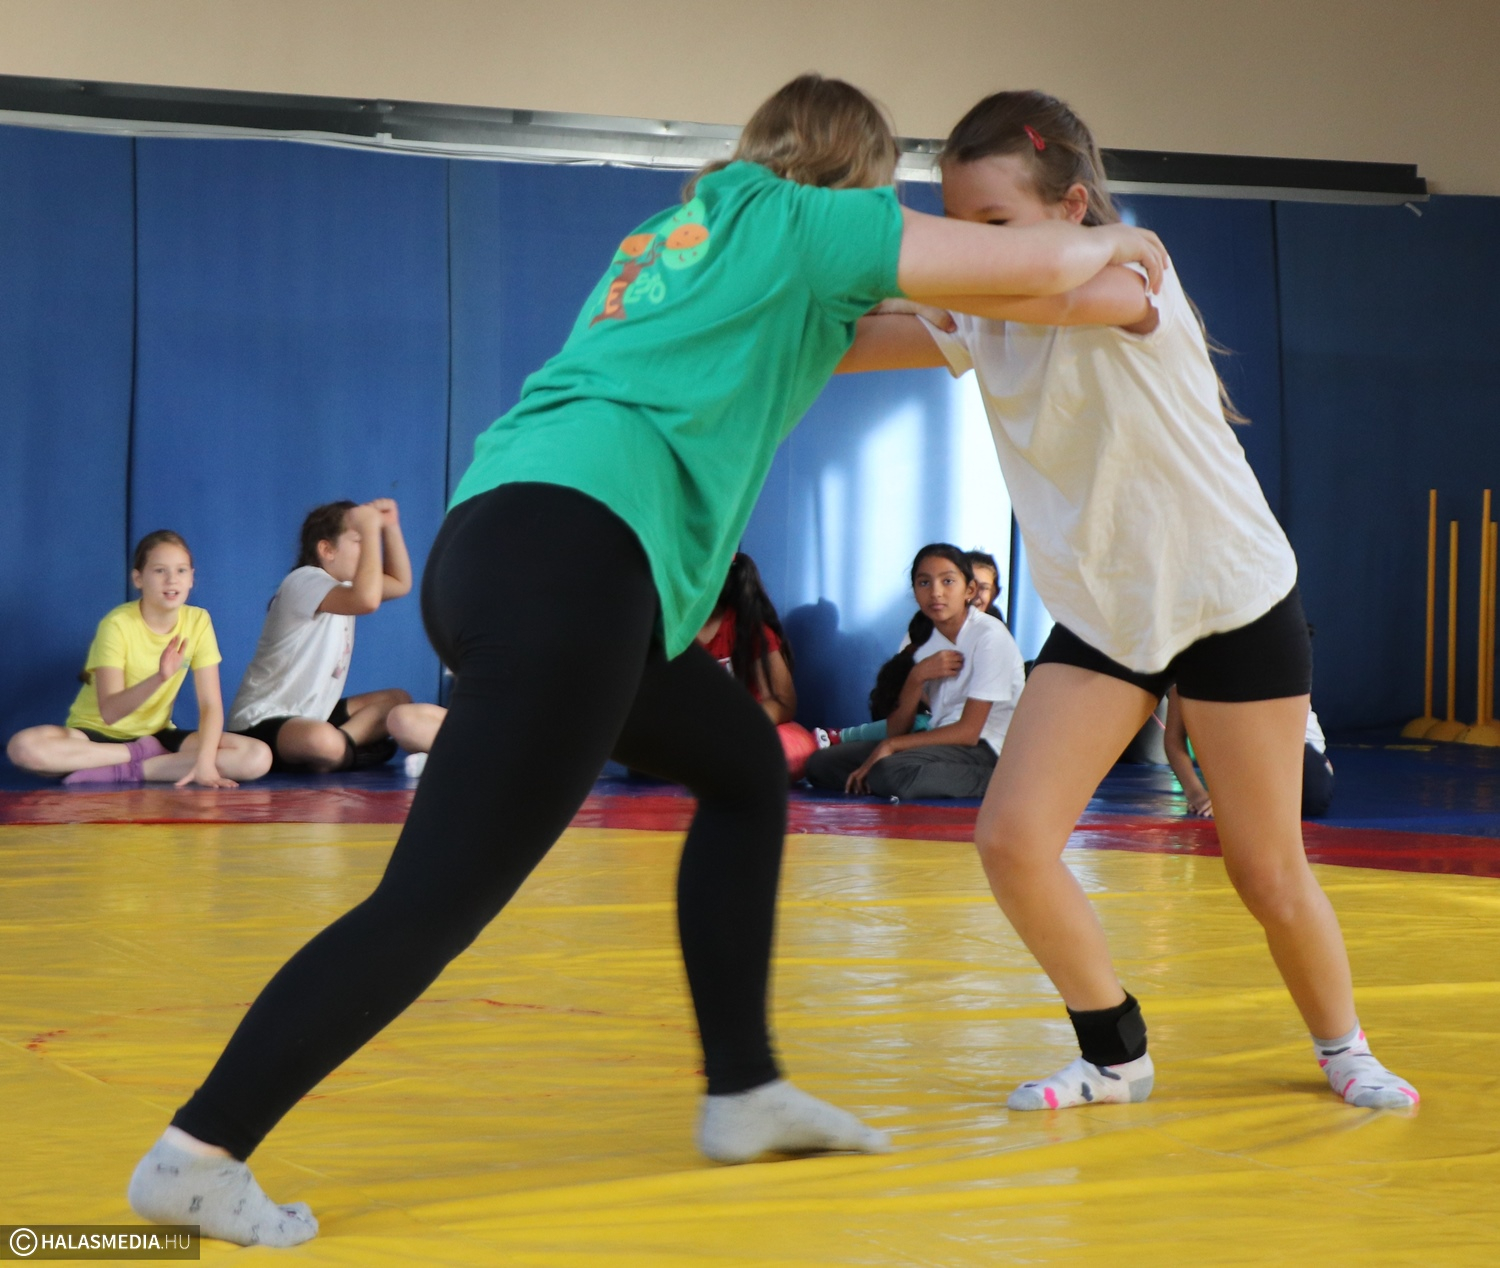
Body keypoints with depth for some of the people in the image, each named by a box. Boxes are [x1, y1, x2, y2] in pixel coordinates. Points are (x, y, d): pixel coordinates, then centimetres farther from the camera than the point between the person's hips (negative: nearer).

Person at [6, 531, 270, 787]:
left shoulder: (198, 622, -8)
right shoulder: (117, 624, -19)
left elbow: (211, 705, -11)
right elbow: (109, 712, -27)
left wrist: (204, 762, -29)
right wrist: (159, 678, -44)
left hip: (155, 735, 3)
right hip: (99, 733, -3)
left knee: (259, 757, -21)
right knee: (23, 747, -34)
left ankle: (123, 771, -20)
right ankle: (146, 756, -17)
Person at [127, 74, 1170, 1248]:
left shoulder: (677, 231, 30)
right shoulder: (797, 222, 8)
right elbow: (1040, 263, 9)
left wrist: (932, 334, 49)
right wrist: (1110, 242, 29)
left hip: (493, 542, 10)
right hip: (572, 555, -10)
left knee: (744, 761, 22)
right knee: (438, 900, -10)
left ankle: (743, 1089, 22)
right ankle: (199, 1152, -9)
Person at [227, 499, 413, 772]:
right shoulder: (305, 580, -19)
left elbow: (400, 584, 17)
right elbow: (367, 600, -36)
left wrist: (390, 526, 7)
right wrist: (370, 530, -29)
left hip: (311, 714, 11)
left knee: (398, 701, 11)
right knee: (324, 743, -42)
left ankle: (341, 744, -10)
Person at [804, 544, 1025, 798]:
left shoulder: (989, 636, -10)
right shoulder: (925, 640, 11)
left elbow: (969, 731, -16)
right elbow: (896, 731, 5)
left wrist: (890, 745, -14)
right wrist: (917, 677, -12)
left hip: (985, 750, -7)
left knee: (890, 772, -35)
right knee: (821, 763, -5)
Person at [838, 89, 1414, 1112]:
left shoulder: (1129, 273, -23)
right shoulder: (975, 321, -6)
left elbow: (1042, 292, -46)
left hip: (1235, 603, -5)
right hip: (1101, 615, 5)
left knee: (1268, 872, 3)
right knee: (1013, 840, -10)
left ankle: (1343, 1048, 31)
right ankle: (1117, 1056, 10)